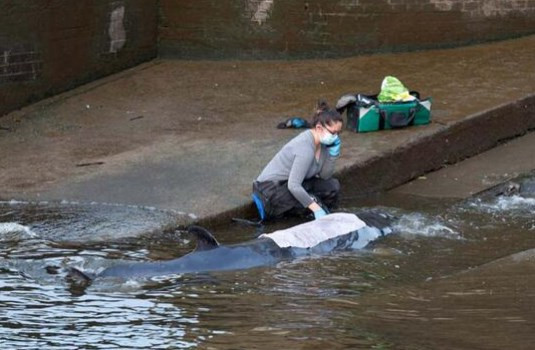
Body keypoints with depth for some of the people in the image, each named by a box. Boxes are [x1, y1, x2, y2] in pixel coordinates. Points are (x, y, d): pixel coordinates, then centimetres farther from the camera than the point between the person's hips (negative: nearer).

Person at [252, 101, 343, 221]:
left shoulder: (320, 142, 0)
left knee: (333, 186, -1)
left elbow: (325, 175, -1)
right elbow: (293, 186, -32)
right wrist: (316, 208, -31)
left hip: (287, 184, 9)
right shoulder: (306, 147, -28)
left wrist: (333, 153, -13)